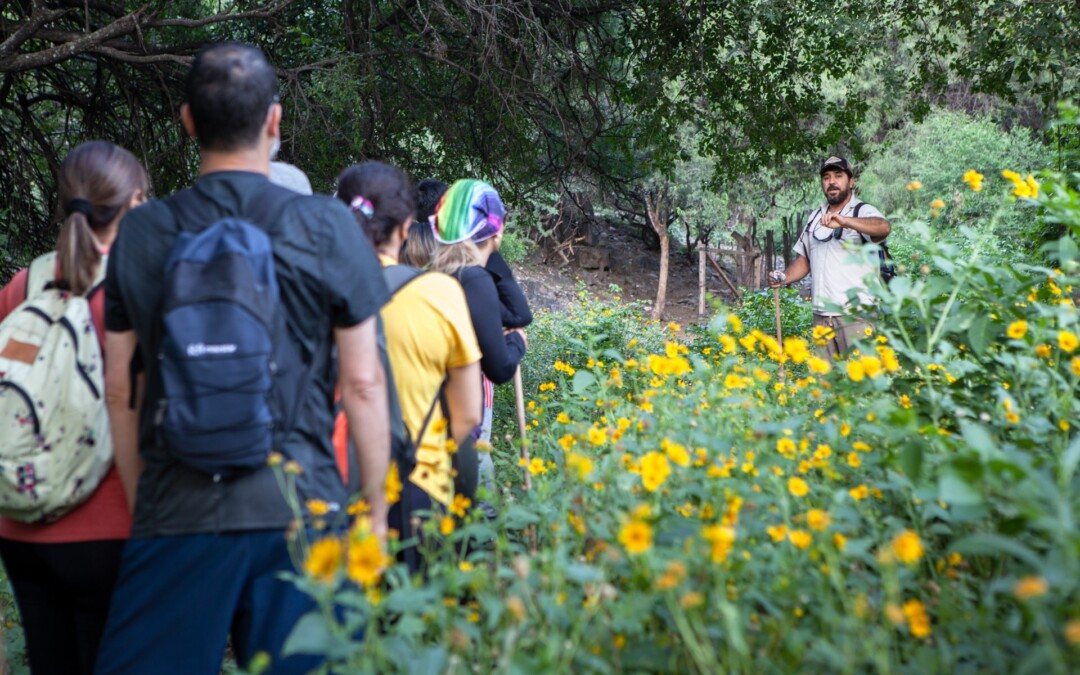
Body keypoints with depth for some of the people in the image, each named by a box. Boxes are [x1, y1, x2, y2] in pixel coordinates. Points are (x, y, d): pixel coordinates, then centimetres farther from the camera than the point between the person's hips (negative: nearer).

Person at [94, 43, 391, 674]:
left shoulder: (141, 233, 4)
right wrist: (376, 511, 8)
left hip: (176, 509, 2)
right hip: (302, 505, -1)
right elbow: (363, 383, -1)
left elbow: (120, 389, 7)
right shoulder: (327, 227, -2)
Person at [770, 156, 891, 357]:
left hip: (856, 316, -6)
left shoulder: (863, 212, -3)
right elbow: (804, 259, 24)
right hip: (821, 316, 6)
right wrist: (784, 277, 4)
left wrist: (844, 221, -41)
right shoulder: (815, 218, 18)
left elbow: (884, 227, -25)